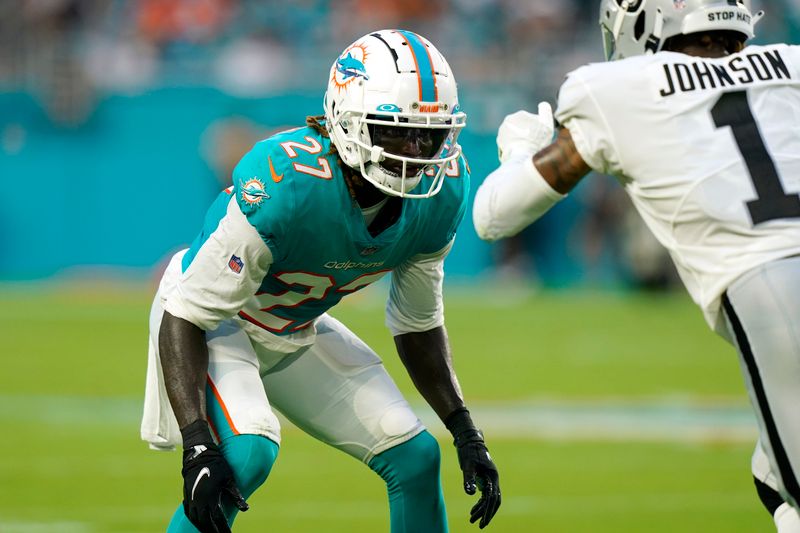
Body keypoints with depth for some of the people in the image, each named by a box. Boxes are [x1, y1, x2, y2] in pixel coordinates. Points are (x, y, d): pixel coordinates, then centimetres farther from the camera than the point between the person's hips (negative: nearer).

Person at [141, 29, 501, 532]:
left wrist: (467, 433, -6)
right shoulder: (286, 186, -37)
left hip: (299, 333, 7)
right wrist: (197, 449, -40)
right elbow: (186, 318, -30)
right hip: (213, 321, -7)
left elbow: (419, 324, 2)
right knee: (247, 453, -31)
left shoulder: (440, 194, -17)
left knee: (415, 457, -1)